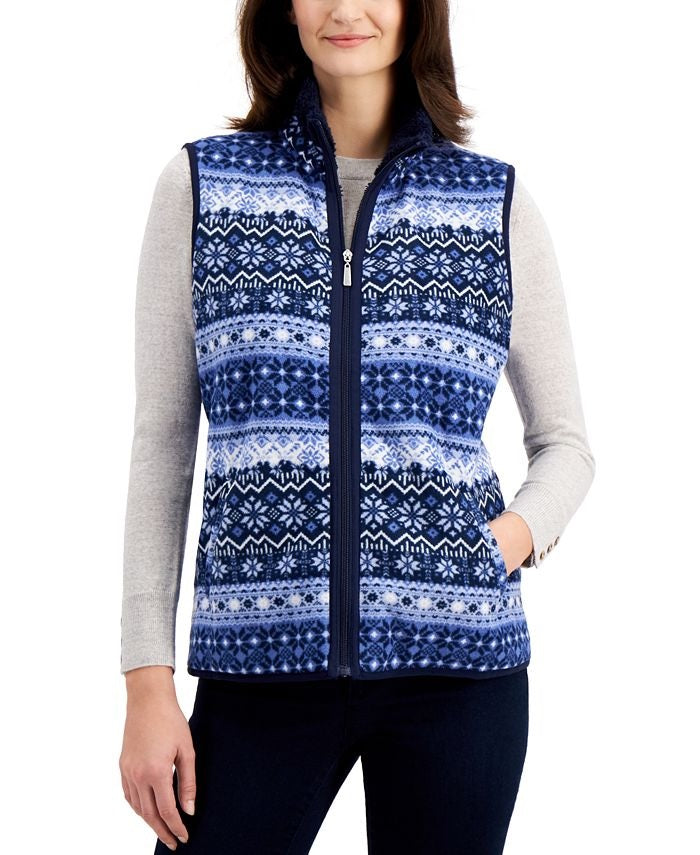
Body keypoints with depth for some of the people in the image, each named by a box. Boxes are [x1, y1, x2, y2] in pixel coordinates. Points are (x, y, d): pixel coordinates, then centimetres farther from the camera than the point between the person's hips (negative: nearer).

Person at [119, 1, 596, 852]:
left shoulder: (499, 202, 6)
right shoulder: (200, 183, 5)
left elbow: (564, 444, 14)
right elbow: (161, 445, 4)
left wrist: (516, 536, -8)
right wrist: (147, 684, -1)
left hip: (456, 657, 1)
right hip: (262, 656, 0)